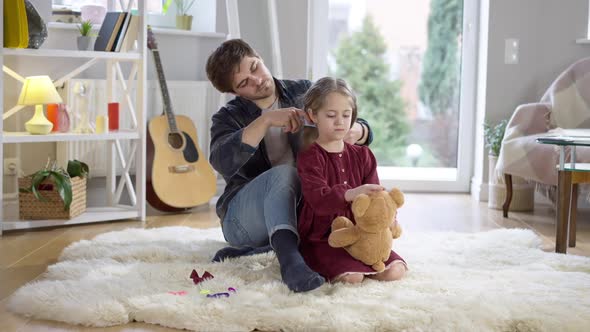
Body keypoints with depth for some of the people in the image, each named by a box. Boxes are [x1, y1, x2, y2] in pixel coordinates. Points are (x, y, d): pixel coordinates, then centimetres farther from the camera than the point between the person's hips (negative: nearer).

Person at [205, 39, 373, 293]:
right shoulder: (229, 117, 0)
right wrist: (266, 120, -30)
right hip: (243, 215, -3)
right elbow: (222, 162, -23)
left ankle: (247, 253, -25)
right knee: (283, 173, -34)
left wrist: (356, 132, -20)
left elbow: (364, 131, 5)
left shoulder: (304, 93, 6)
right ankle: (289, 260, -48)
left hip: (298, 211, 3)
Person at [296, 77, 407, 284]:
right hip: (321, 239, -6)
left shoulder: (362, 155, 10)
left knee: (395, 270, -13)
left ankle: (359, 265, 11)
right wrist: (351, 194, -43)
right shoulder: (309, 157, -9)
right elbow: (318, 198, -25)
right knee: (351, 278, -30)